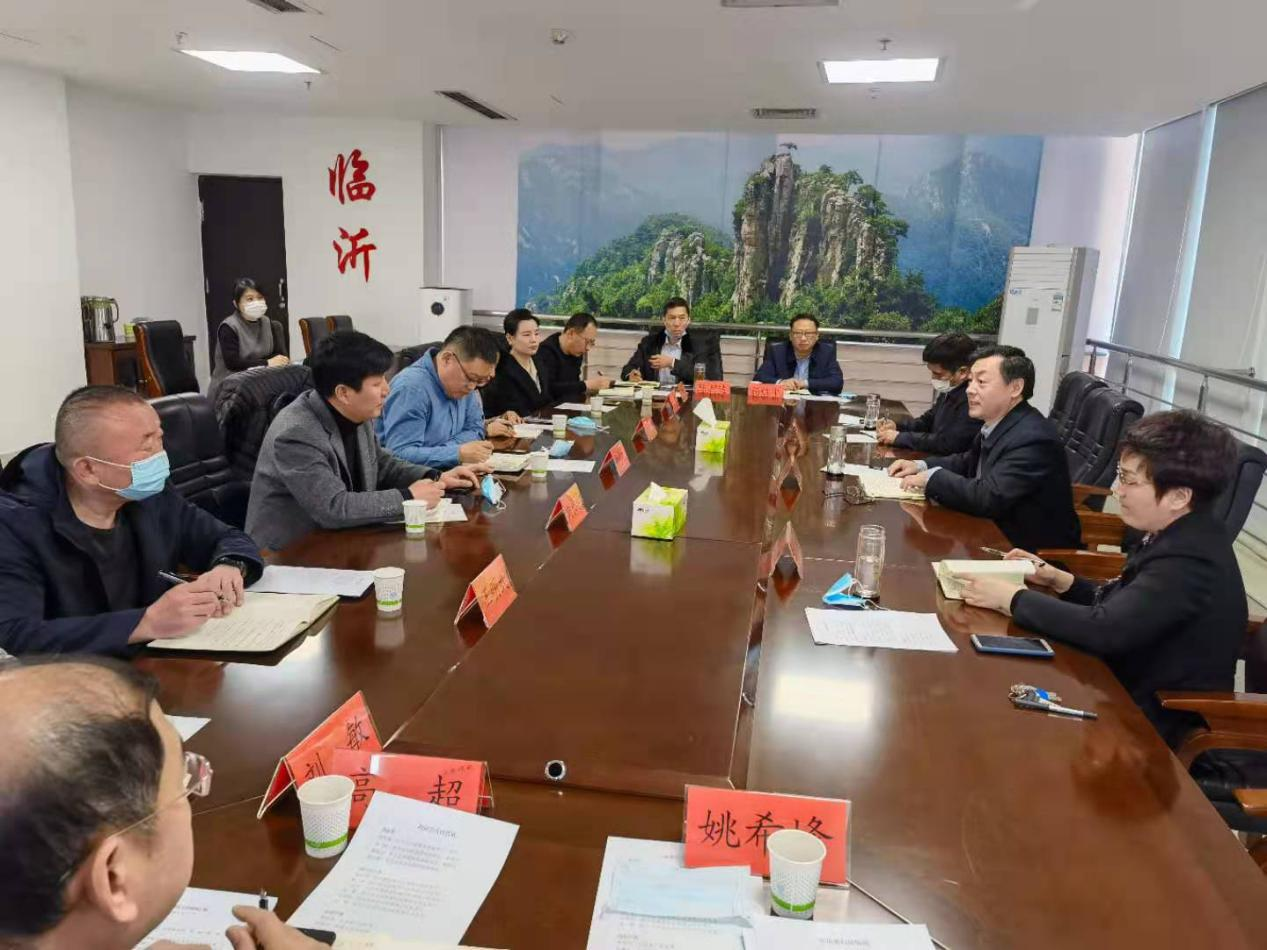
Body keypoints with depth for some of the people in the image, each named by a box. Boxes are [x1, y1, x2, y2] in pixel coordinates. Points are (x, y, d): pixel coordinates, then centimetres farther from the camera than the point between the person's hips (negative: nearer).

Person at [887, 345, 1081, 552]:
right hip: (999, 534, 7)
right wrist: (922, 466, 3)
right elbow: (969, 462, 19)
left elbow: (987, 498, -30)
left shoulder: (1032, 439, -24)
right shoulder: (997, 423, 3)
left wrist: (932, 477, -17)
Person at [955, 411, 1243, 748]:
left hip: (1152, 721, -8)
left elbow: (1104, 629, -31)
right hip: (1133, 692, 8)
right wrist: (1059, 580, -2)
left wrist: (1012, 598, -21)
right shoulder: (1182, 538, 3)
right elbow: (1118, 605, 11)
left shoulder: (1190, 562, -26)